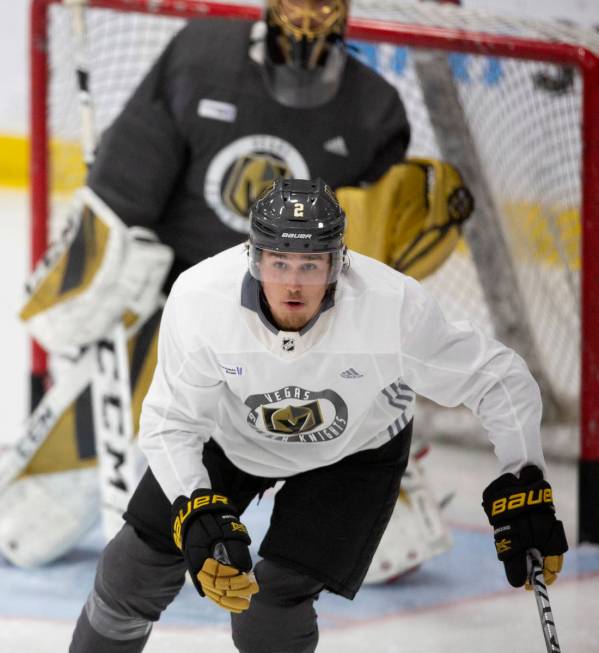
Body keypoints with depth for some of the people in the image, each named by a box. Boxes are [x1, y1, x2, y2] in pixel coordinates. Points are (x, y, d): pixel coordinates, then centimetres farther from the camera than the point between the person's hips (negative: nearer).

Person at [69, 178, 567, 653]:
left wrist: (524, 489, -26)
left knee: (269, 612, -13)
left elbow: (497, 379, -23)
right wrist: (198, 515, -37)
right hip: (231, 431, 2)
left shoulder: (395, 307, -36)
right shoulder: (199, 299, -33)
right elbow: (170, 423, -22)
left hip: (353, 451, -2)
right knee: (143, 559, 5)